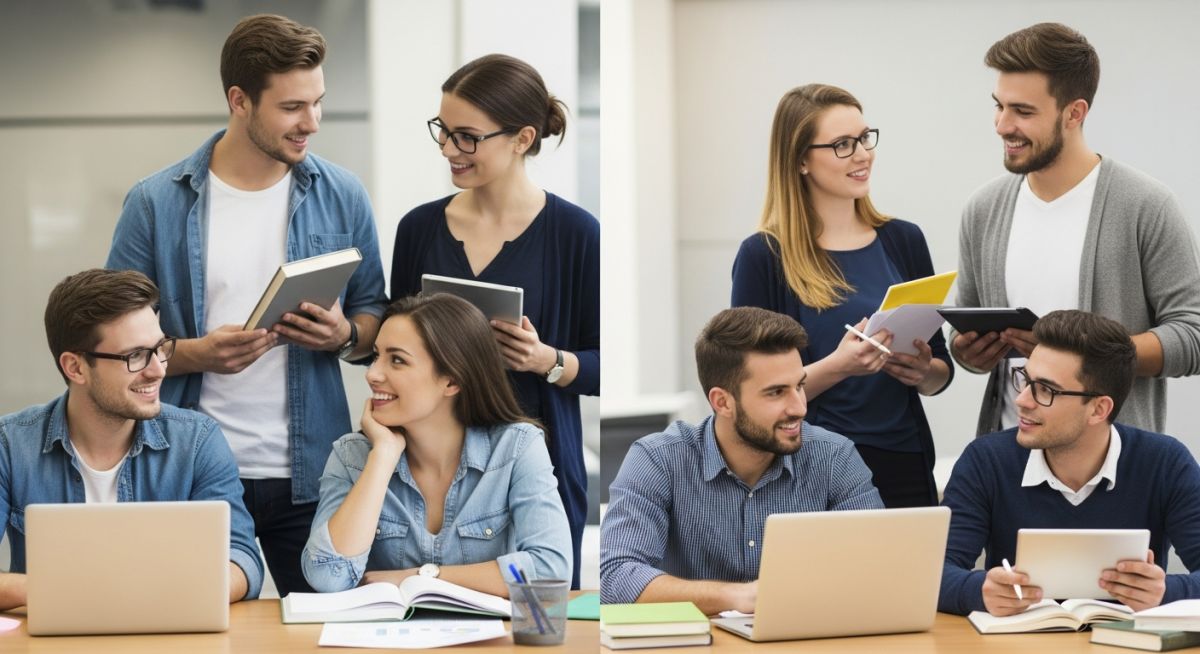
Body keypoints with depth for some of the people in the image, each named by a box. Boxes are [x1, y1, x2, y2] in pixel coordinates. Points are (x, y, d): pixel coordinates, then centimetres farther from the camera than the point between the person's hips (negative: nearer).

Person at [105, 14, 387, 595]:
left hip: (309, 474, 1)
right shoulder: (156, 204, -2)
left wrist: (346, 335, -11)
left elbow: (374, 311, 12)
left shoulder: (341, 197, 4)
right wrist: (195, 354, -17)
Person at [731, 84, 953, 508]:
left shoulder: (904, 241, 5)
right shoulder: (763, 256, -8)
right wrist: (837, 367, -24)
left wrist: (924, 372, -11)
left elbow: (942, 370, 11)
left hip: (905, 462, 4)